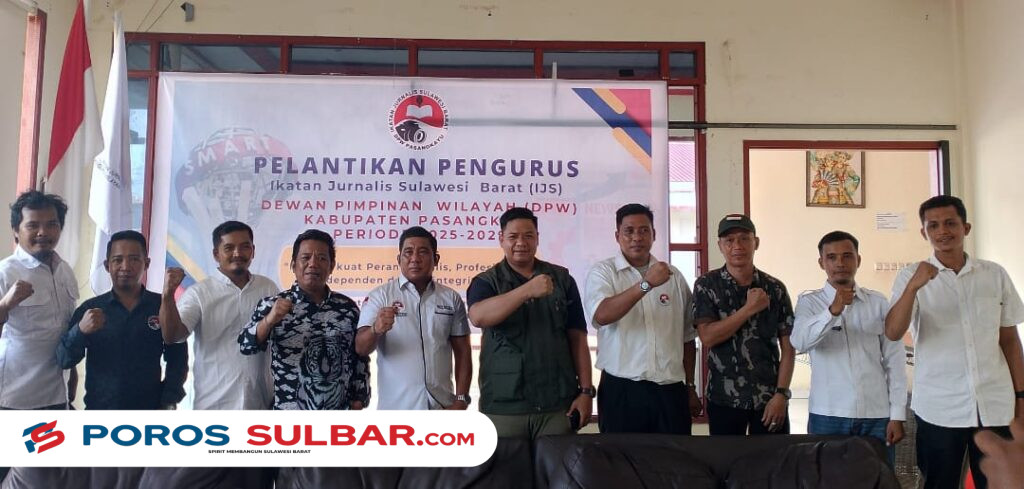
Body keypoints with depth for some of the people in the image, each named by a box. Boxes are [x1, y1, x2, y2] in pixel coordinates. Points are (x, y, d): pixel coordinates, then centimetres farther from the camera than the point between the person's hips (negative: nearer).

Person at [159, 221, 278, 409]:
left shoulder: (269, 288, 6)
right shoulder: (199, 293, -4)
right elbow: (172, 336, -15)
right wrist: (168, 294, -29)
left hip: (261, 402, 3)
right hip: (214, 403, -3)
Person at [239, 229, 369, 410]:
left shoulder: (347, 307, 3)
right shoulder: (273, 305, -3)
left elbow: (360, 358, 9)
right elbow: (246, 346, -13)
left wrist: (358, 399, 5)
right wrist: (269, 321, -29)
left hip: (340, 410, 3)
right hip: (290, 416, -2)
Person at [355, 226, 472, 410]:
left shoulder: (451, 298, 5)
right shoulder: (380, 296, -3)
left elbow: (462, 353, 7)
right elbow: (361, 349, -11)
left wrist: (461, 399, -2)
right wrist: (376, 330, -32)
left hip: (442, 405, 3)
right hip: (395, 407, -2)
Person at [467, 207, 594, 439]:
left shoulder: (562, 279, 7)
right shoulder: (486, 282, 1)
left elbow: (577, 338, 7)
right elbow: (478, 317, -21)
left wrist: (586, 390, 0)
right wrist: (528, 290, -30)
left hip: (558, 404, 2)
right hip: (503, 406, -1)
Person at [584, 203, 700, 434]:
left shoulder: (673, 276, 10)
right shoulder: (603, 272, 0)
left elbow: (687, 337, 15)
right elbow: (601, 316, -20)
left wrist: (690, 387, 16)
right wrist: (646, 284, -26)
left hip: (671, 389, 3)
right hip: (621, 390, -3)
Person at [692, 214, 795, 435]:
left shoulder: (775, 288, 2)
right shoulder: (706, 285, -2)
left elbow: (788, 346, 1)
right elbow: (707, 337, -13)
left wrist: (781, 393, -7)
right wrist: (749, 308, -16)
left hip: (769, 397, 1)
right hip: (724, 398, -1)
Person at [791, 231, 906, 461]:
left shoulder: (879, 303, 5)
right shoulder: (809, 302, 0)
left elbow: (894, 360, 5)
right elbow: (800, 342, -18)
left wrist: (897, 414, 2)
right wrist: (833, 311, -32)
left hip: (877, 415, 2)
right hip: (827, 416, -1)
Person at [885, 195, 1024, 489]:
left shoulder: (995, 274, 6)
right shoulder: (911, 277, -2)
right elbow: (893, 333, -15)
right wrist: (913, 287, -28)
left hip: (997, 406, 2)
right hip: (939, 409, -2)